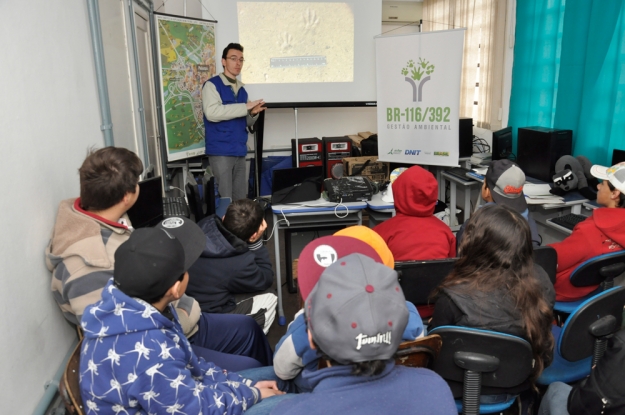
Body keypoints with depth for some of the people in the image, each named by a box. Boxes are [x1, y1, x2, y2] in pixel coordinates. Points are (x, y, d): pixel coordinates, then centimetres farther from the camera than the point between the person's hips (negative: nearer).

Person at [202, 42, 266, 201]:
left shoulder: (241, 89, 16)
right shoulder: (212, 85, -4)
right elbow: (212, 113, -21)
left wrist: (252, 113, -2)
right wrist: (245, 107, -17)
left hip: (239, 151, 7)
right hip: (220, 151, -7)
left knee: (241, 197, 9)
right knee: (225, 199, -5)